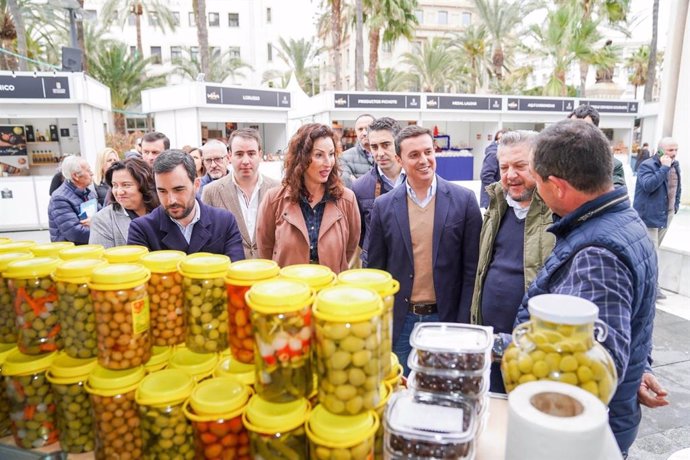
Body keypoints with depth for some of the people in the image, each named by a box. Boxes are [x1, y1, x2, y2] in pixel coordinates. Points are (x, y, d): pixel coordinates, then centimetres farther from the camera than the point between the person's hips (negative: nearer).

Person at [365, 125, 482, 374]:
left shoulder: (464, 200, -5)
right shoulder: (383, 206, -2)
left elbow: (471, 267, -3)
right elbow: (374, 269, 3)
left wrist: (463, 323, -5)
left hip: (447, 317, 0)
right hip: (400, 321, 1)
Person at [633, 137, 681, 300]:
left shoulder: (675, 165, 12)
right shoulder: (647, 165, -13)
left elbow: (677, 187, 25)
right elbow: (648, 185, -30)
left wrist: (676, 205, 18)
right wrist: (664, 168, -26)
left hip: (667, 215, 8)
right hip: (649, 215, -8)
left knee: (653, 249, 15)